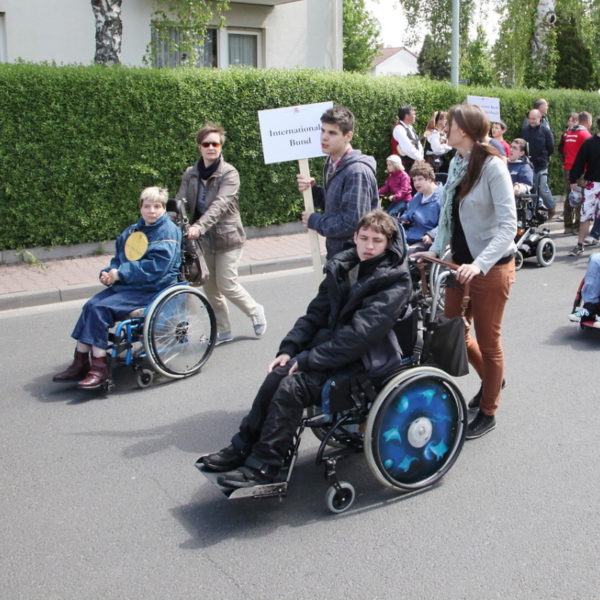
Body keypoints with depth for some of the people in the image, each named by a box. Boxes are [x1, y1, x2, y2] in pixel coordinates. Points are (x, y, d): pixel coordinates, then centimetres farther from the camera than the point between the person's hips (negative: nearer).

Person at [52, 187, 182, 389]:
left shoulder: (168, 232, -10)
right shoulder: (133, 231, 15)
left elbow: (156, 267, -21)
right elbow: (119, 257, 23)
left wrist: (120, 273, -18)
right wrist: (108, 273, 0)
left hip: (151, 289, -8)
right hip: (125, 284, 8)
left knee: (101, 309, -21)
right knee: (90, 305, -7)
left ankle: (99, 368, -15)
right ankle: (80, 362, -2)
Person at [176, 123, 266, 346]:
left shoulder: (229, 173, -12)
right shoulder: (190, 174, 4)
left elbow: (220, 204, -26)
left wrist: (199, 226, -39)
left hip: (227, 237, -5)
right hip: (203, 239, 5)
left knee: (226, 285, -3)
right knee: (209, 287, 10)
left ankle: (255, 311, 25)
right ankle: (223, 331, 26)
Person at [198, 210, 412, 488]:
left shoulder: (396, 281, -13)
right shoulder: (342, 268, 8)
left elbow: (362, 331, -22)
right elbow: (316, 313, 10)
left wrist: (309, 359, -22)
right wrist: (289, 349, -6)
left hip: (365, 360, -6)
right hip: (334, 345, 6)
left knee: (293, 386, -23)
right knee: (278, 374, -16)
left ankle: (263, 467, -14)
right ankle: (243, 448, -4)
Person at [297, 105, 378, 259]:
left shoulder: (357, 172, -22)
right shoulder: (332, 164, 6)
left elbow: (353, 223, -27)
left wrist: (315, 221, -14)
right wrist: (313, 190, -3)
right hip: (336, 252, 9)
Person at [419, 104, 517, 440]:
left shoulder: (492, 166, -18)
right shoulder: (456, 163, 4)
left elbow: (508, 225, -22)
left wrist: (480, 264, -32)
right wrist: (436, 249, 3)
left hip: (492, 266, -7)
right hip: (462, 262, 7)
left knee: (488, 340, 7)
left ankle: (488, 413, 26)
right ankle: (491, 380, 43)